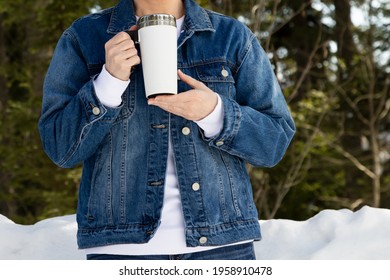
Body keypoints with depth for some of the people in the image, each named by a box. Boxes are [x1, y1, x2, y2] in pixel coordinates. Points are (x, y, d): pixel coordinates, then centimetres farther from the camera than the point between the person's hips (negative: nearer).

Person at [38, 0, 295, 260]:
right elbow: (61, 147, 1)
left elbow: (275, 141, 3)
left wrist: (213, 111, -14)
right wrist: (110, 80, -13)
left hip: (222, 241, 1)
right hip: (123, 246, 0)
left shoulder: (235, 37, 6)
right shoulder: (83, 38, 5)